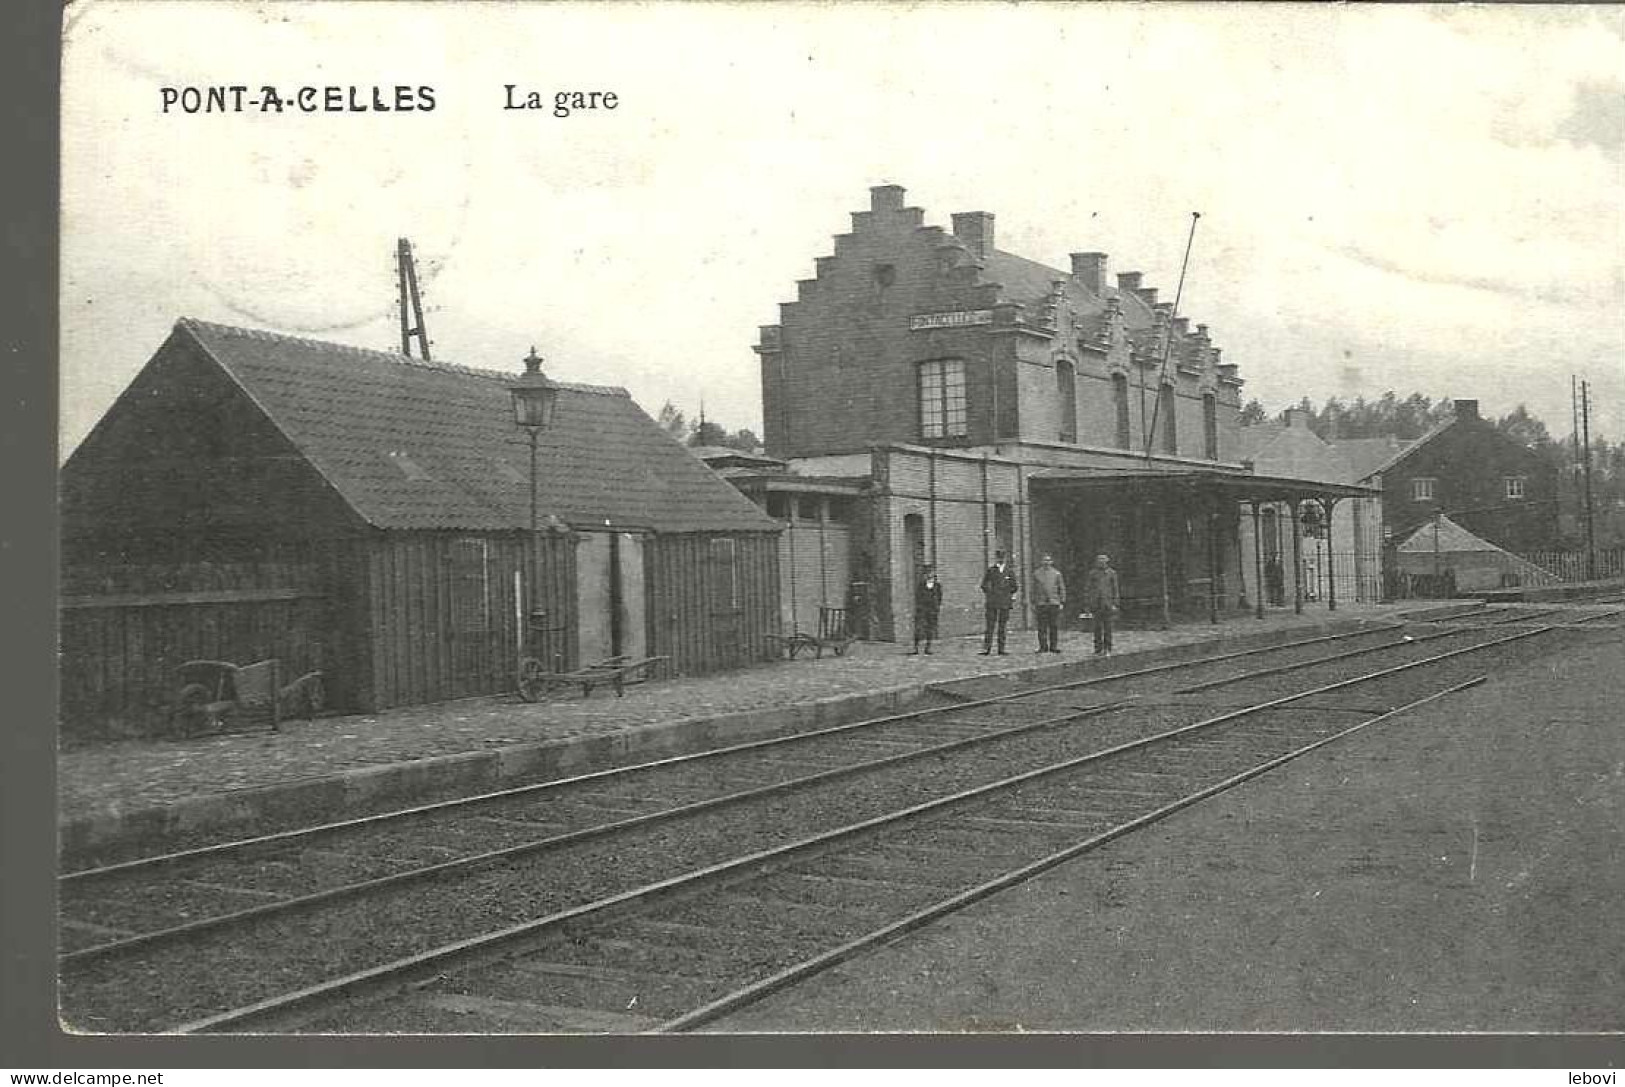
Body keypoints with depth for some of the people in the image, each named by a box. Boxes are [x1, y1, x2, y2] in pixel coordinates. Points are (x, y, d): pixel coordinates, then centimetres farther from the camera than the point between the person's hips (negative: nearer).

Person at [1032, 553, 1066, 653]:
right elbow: (1034, 589, 11)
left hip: (1054, 603, 0)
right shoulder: (1036, 574, 8)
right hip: (1041, 603, 0)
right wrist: (1033, 603, 6)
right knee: (1042, 626, -2)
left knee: (1054, 626, 0)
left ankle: (1053, 647, 5)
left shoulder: (1057, 574, 6)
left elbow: (1062, 589, 8)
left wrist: (1062, 603, 1)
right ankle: (1043, 647, 3)